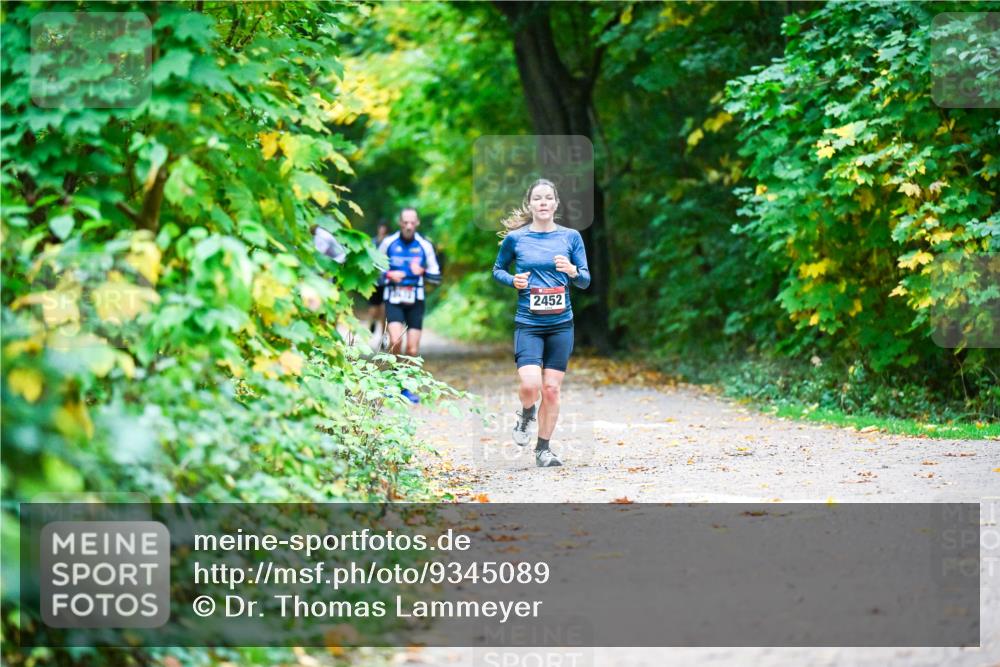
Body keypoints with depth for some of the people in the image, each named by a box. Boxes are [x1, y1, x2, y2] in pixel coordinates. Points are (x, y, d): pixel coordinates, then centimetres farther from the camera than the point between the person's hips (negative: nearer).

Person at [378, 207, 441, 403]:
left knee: (412, 349, -1)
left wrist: (422, 271, -14)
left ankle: (407, 387, 16)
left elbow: (436, 278, 6)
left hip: (415, 301, 1)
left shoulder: (424, 246, 2)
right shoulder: (388, 243, 1)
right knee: (396, 340, -22)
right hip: (394, 299, -1)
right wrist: (389, 275, -10)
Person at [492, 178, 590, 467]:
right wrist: (513, 280, -7)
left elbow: (586, 281, 5)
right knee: (530, 384, -18)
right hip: (528, 323, -2)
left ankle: (543, 449, 17)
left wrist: (573, 272, -17)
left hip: (561, 324, 2)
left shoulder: (570, 237, 3)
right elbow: (497, 270, 14)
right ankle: (526, 414, 17)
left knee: (552, 389, 2)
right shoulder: (515, 238, 0)